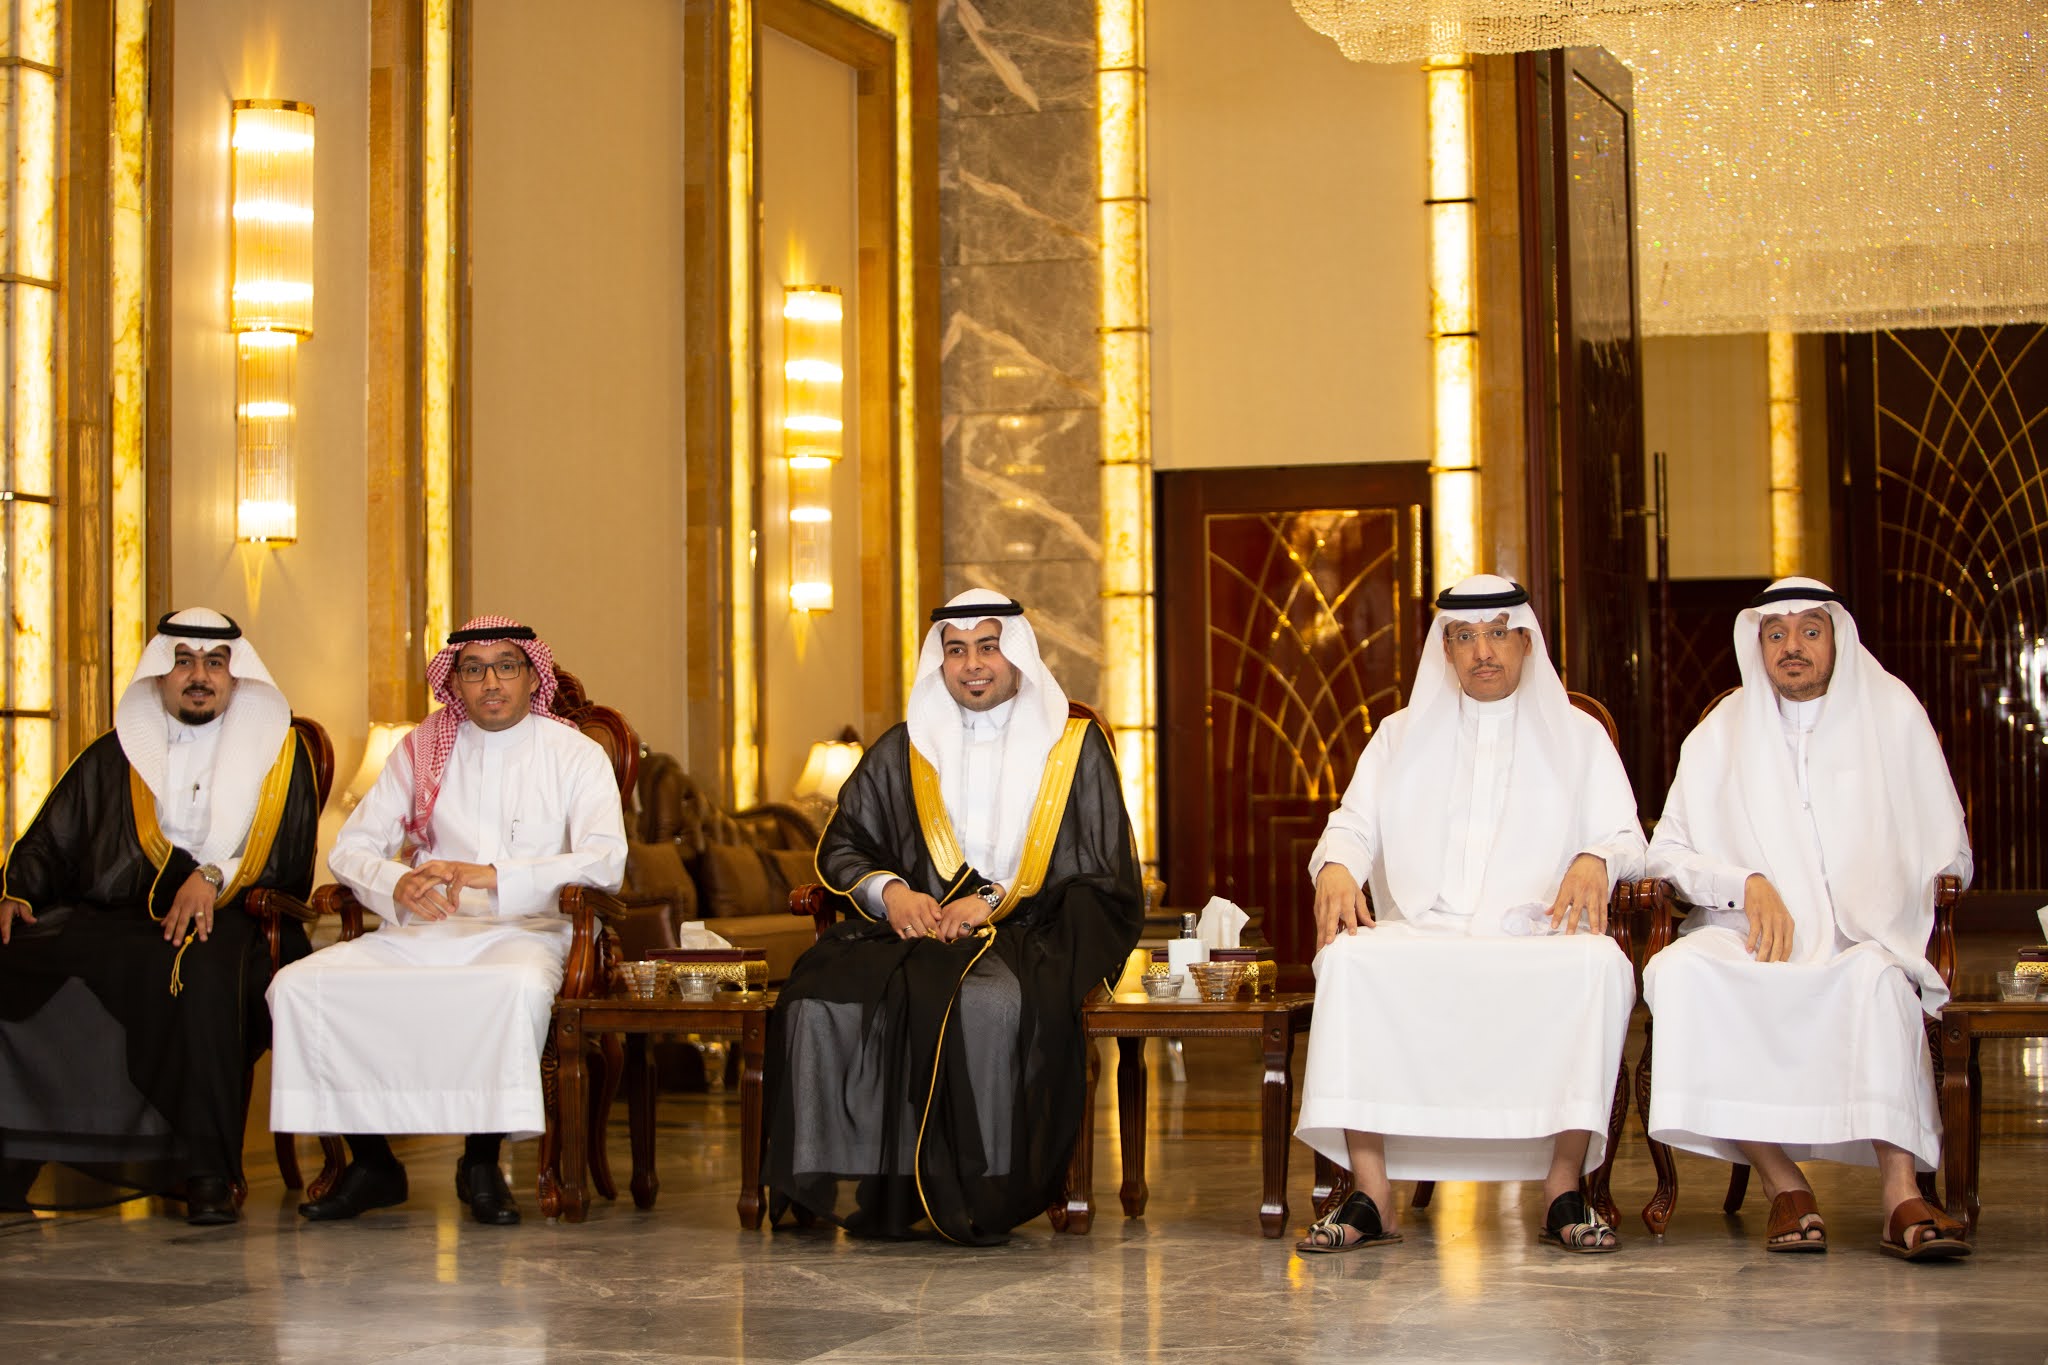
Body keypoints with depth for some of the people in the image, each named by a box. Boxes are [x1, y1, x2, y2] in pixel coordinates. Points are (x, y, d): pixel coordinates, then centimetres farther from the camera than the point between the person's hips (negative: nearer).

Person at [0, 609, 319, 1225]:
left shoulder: (277, 752, 15)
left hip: (225, 922, -3)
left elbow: (289, 862, 4)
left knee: (203, 971, -39)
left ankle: (208, 1173, -34)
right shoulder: (114, 756, 23)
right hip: (106, 921, 3)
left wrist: (215, 876, -12)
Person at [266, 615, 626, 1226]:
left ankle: (481, 1163, -21)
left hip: (525, 932, -4)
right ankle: (372, 1163, -9)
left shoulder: (575, 756, 5)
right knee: (297, 985, -20)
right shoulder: (423, 750, 16)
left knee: (519, 987, -40)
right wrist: (397, 884, -12)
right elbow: (350, 848, 12)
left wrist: (495, 875, -22)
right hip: (422, 932, 4)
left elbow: (606, 860, -11)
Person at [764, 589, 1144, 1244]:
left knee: (991, 1001, -40)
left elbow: (1102, 881, 5)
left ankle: (983, 1194, -28)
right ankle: (839, 1185, -23)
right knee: (818, 1002, -30)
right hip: (916, 928, 3)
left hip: (1030, 938, -3)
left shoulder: (1074, 749, 12)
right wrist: (889, 890, -5)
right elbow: (841, 846, 17)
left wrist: (997, 901, -8)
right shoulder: (903, 752, 20)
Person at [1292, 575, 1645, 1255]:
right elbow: (1353, 824, 14)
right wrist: (1336, 865, -11)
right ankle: (1370, 1194, -32)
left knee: (1599, 962, -36)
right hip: (1421, 937, 1)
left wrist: (1594, 860, -17)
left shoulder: (1578, 735, 19)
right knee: (1346, 958, -33)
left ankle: (1565, 1187, -28)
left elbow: (1625, 836, 8)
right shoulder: (1402, 735, 24)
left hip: (1537, 936, -1)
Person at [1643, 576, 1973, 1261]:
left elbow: (1946, 854, 10)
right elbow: (1668, 850, 9)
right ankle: (1783, 1184, -30)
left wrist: (1890, 928, -7)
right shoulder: (1722, 734, 11)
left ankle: (1901, 1197, -41)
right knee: (1678, 973, -32)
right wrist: (1747, 885, -9)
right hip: (1755, 941, 1)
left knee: (1877, 977, -38)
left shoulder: (1894, 716, 9)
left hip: (1868, 941, -1)